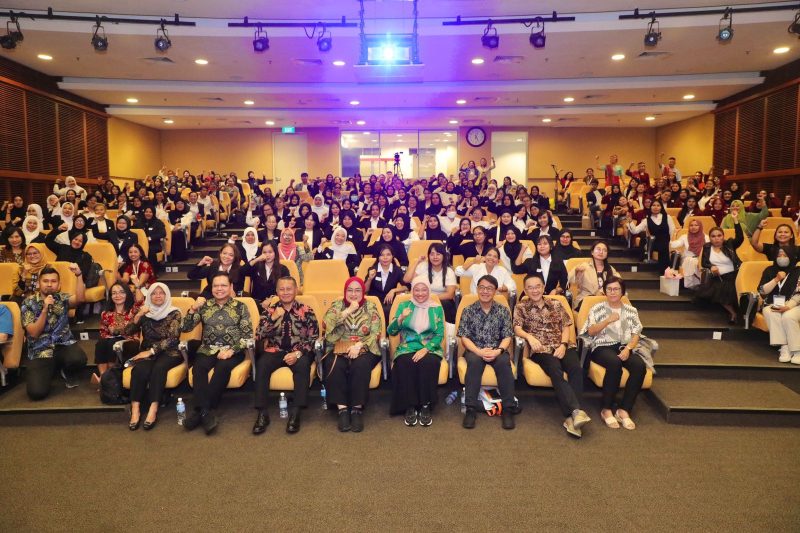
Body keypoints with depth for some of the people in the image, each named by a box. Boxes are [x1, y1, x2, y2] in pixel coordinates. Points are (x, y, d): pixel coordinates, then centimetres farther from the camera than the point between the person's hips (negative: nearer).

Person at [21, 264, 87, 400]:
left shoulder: (62, 298, 5)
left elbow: (79, 299, -20)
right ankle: (47, 371, 17)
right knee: (37, 392, -22)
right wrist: (45, 308, -19)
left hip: (63, 345, 1)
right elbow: (34, 333, -9)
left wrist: (79, 275, -30)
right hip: (40, 351, -1)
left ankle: (68, 373, 5)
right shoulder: (28, 303, 1)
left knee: (79, 359, -35)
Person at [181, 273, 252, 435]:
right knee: (198, 367, -30)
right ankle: (206, 412, -32)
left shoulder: (240, 307, 5)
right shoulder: (204, 305, 11)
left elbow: (248, 335, -1)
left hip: (232, 351, -2)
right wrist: (193, 309, -12)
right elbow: (184, 329, 4)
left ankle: (200, 410, -27)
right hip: (208, 349, 2)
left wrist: (231, 350, -16)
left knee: (222, 367, -33)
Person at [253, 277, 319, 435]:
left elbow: (313, 338, -1)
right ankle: (262, 413, -25)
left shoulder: (306, 311, 2)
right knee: (261, 365, -30)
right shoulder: (270, 310, 7)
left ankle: (295, 412, -30)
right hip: (275, 351, 2)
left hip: (298, 352, -1)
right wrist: (274, 318, -16)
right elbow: (259, 336, -3)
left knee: (303, 365, -35)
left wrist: (298, 353, -16)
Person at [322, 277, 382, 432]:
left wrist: (359, 345, -18)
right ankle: (342, 409, -26)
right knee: (335, 366, -32)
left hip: (364, 349, -1)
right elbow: (327, 325, -10)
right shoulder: (336, 305, 10)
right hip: (338, 349, 1)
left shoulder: (371, 307, 8)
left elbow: (375, 334, -2)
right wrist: (347, 311, -14)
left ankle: (357, 409, -25)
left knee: (360, 366, -34)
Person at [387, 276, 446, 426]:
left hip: (430, 349, 0)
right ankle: (410, 407, -21)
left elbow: (439, 334, 0)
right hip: (407, 348, 1)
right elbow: (390, 331, 2)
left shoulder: (437, 308, 8)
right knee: (405, 363, -33)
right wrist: (401, 318, -18)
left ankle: (426, 406, -21)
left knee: (427, 363, -34)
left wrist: (425, 349, -17)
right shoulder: (403, 305, 8)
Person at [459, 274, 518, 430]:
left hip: (497, 351, 1)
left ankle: (508, 408, -23)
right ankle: (471, 408, -27)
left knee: (504, 362, -32)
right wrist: (479, 351, -20)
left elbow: (507, 337, 1)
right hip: (474, 350, 0)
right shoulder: (468, 310, 3)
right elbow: (464, 337, -2)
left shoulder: (503, 310, 6)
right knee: (474, 361, -34)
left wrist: (498, 350, -20)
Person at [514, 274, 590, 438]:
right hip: (541, 349, -2)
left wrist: (563, 345, -6)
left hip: (562, 346, 2)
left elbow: (566, 326, 12)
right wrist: (530, 337, -23)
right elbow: (517, 329, -1)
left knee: (576, 369, -29)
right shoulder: (521, 307, 12)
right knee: (556, 372, -33)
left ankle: (571, 417, -33)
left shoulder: (556, 304, 19)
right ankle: (576, 411, -41)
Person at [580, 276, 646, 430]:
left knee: (640, 365, -30)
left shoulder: (631, 310, 16)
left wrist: (628, 349, -11)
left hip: (624, 347, 3)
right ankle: (606, 409, -25)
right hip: (603, 347, -3)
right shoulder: (597, 308, 8)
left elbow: (636, 335, 9)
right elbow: (590, 332, 0)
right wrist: (608, 320, -14)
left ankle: (623, 410, -23)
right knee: (615, 363, -37)